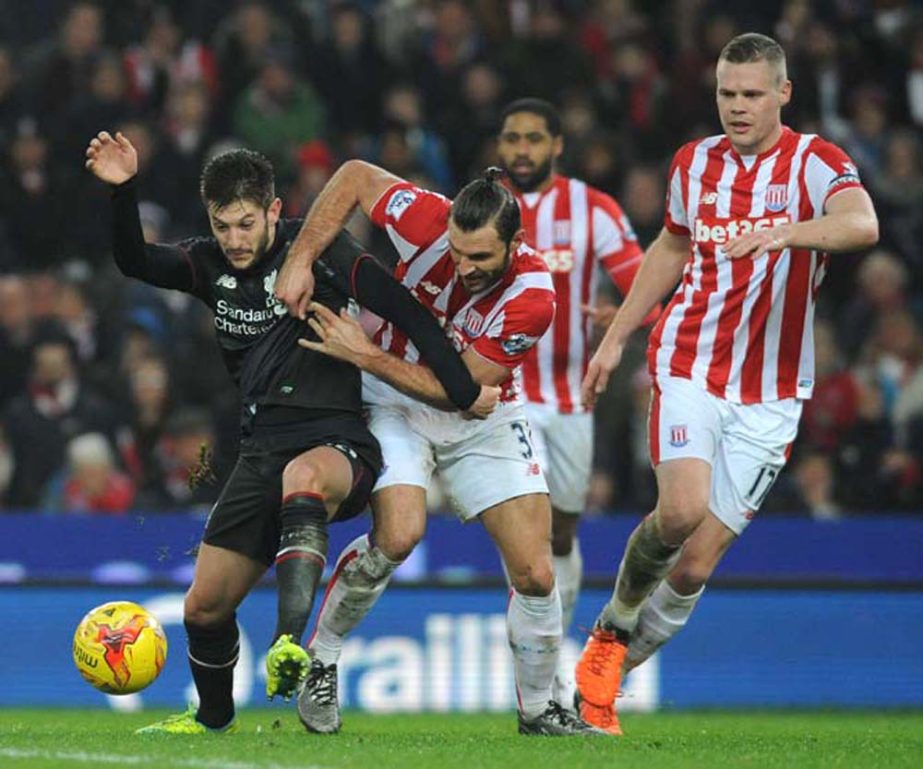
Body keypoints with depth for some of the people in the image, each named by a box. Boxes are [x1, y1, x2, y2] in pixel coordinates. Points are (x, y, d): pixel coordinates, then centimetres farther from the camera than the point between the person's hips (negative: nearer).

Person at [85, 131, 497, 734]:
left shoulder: (316, 249, -5)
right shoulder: (212, 264, 11)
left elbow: (407, 311, -8)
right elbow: (135, 261, -1)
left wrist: (465, 393, -11)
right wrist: (124, 192, -18)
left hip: (335, 441, -6)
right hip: (263, 451, 6)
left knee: (302, 477, -44)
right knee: (204, 607, 5)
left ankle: (291, 643, -60)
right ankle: (213, 717, 35)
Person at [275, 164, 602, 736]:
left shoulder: (533, 297, -27)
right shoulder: (429, 221, -26)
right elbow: (355, 175, -10)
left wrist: (365, 355, -27)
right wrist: (301, 260, -18)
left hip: (482, 417, 1)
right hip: (394, 403, -1)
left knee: (536, 574, -7)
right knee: (398, 534, -27)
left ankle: (539, 710, 16)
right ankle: (321, 659, -5)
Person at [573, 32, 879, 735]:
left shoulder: (814, 163, -7)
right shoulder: (694, 163, 6)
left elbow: (863, 224, -29)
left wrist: (786, 232, -47)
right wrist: (617, 338, 25)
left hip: (770, 395, -1)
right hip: (690, 366, 1)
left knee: (696, 565, -2)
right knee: (682, 508, -25)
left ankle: (604, 676, 18)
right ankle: (614, 626, 3)